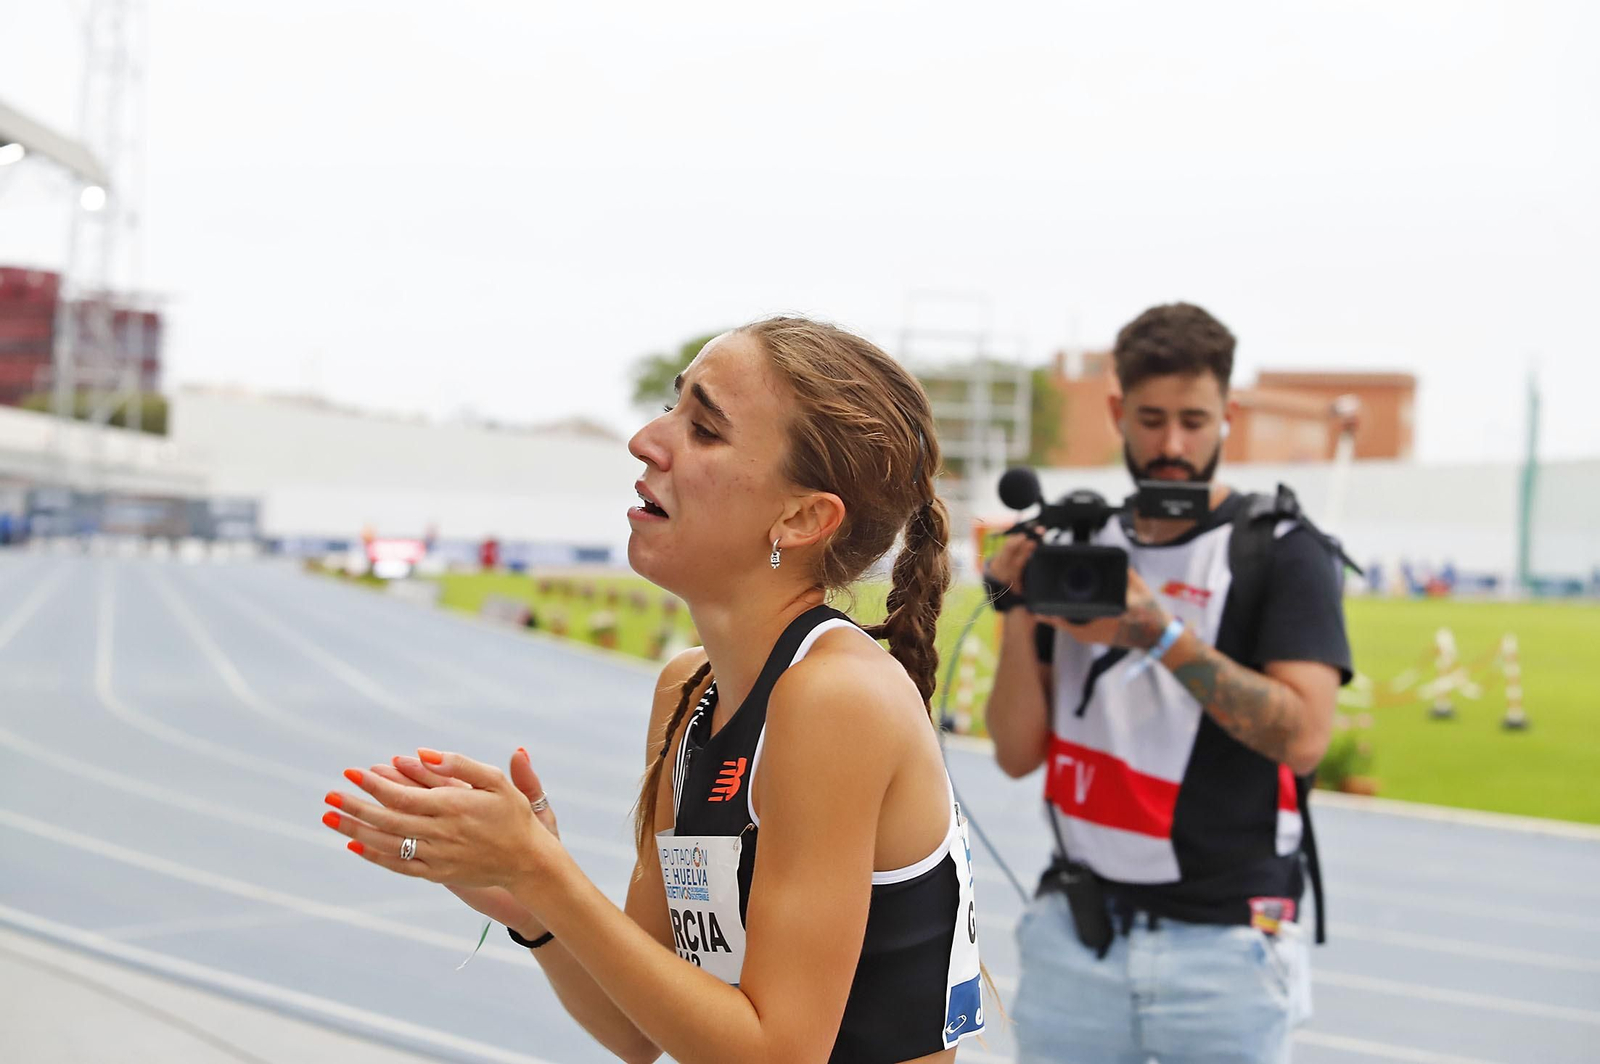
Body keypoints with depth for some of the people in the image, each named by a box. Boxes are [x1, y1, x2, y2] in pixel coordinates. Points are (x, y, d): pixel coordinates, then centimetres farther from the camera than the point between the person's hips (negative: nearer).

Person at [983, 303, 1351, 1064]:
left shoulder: (1283, 551, -2)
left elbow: (1303, 736, -15)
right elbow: (1018, 754, 4)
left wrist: (1162, 637, -22)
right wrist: (1019, 615, -10)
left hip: (1223, 945, -3)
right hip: (1076, 937, 3)